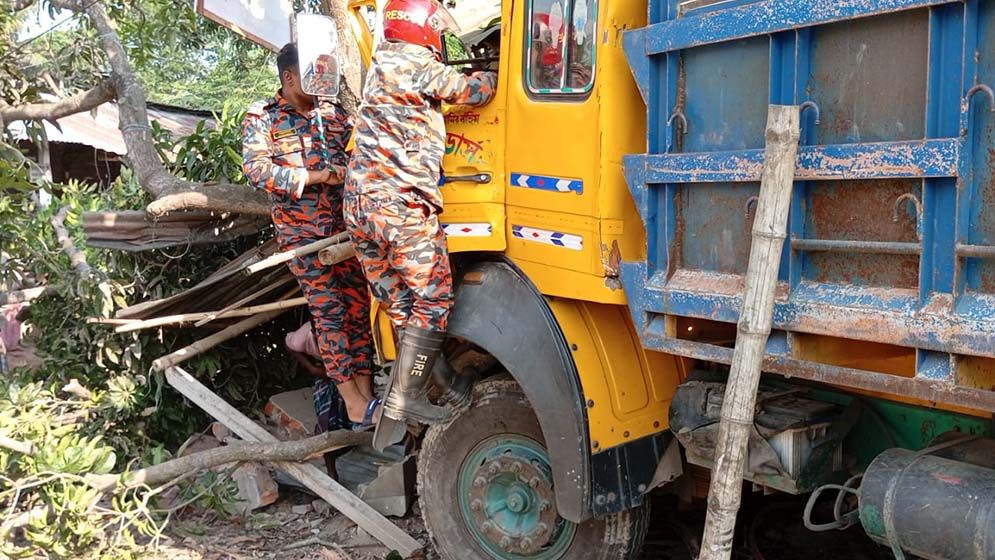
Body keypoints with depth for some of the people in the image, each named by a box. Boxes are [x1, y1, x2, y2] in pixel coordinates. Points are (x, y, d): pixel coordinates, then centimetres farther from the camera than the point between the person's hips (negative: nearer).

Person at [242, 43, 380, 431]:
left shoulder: (332, 114, 13)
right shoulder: (262, 118, 1)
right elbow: (257, 169, -11)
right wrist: (316, 176, -16)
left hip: (343, 223, 4)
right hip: (300, 230, -4)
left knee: (358, 305, 1)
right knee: (330, 310, -8)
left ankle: (365, 394, 7)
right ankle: (355, 404, -3)